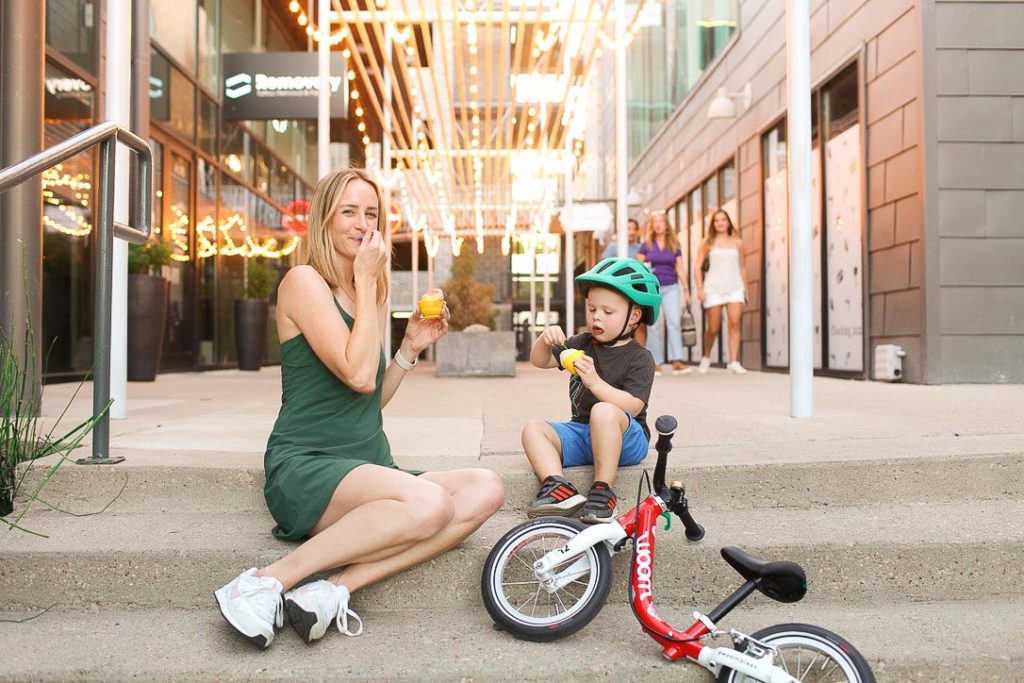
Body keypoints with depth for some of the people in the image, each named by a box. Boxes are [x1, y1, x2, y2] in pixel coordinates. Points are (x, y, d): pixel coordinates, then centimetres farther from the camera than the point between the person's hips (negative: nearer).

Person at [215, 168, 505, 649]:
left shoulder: (368, 294, 18)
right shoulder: (304, 281, -5)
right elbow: (358, 375, -18)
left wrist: (411, 348, 7)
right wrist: (366, 280, -10)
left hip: (368, 470, 8)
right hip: (304, 468, -7)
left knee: (484, 489, -17)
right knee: (428, 503, -34)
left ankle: (336, 589, -24)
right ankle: (270, 581, -20)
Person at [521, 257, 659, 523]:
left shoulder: (639, 357, -7)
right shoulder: (583, 344, 12)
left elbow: (632, 407, -19)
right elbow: (540, 361, 10)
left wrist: (595, 382, -28)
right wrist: (545, 340, -12)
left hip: (624, 439, -6)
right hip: (580, 432, 6)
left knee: (604, 412, -38)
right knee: (533, 428, -13)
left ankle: (602, 491, -31)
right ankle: (558, 487, -35)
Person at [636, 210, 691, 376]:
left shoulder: (674, 245, 8)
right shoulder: (646, 245, 5)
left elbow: (680, 268, 8)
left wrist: (686, 289, 5)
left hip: (670, 288, 1)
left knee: (674, 322, -13)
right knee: (653, 327, 1)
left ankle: (677, 362, -18)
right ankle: (656, 363, 6)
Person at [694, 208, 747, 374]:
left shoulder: (737, 242, 12)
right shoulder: (708, 243, 7)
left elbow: (741, 267, 19)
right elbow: (697, 267, 4)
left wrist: (745, 287, 14)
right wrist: (700, 288, -6)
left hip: (734, 287, 1)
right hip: (714, 287, -1)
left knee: (735, 323, -16)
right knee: (713, 329, 1)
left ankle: (733, 362, -17)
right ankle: (706, 357, 25)